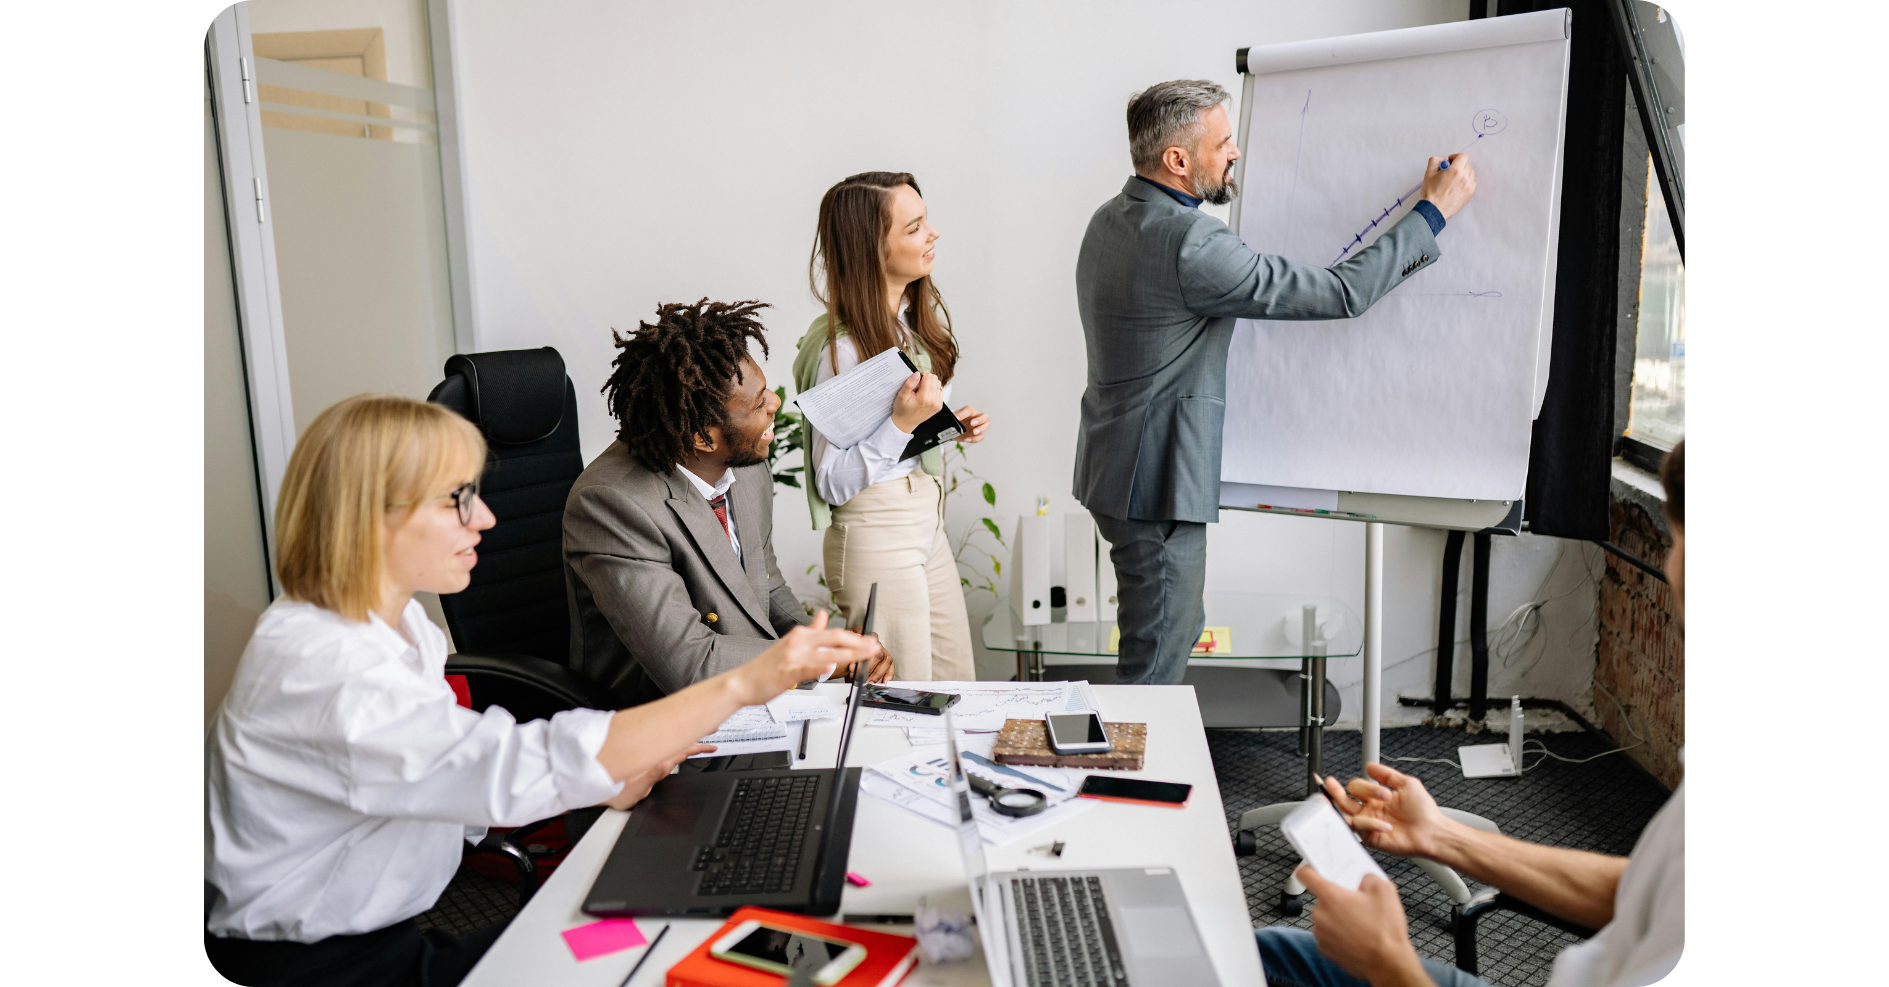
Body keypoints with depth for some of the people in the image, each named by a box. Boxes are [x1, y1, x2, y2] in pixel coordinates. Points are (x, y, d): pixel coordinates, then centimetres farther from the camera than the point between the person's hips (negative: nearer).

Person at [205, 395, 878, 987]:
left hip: (387, 924, 8)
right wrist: (742, 684, -38)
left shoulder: (397, 622, 3)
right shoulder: (321, 670, -29)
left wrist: (606, 789, -7)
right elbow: (524, 768, -37)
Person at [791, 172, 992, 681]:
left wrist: (952, 425, 1)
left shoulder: (924, 314, 5)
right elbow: (833, 483, -18)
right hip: (876, 533, -8)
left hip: (927, 520, 8)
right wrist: (902, 423, -27)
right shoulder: (841, 347, -20)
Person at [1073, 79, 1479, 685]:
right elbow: (1341, 294, -20)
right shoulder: (1188, 243, -25)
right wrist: (1433, 212, -10)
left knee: (1178, 630, 23)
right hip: (1154, 482, -11)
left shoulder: (1111, 219, 7)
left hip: (1122, 469, 11)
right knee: (1156, 663, 2)